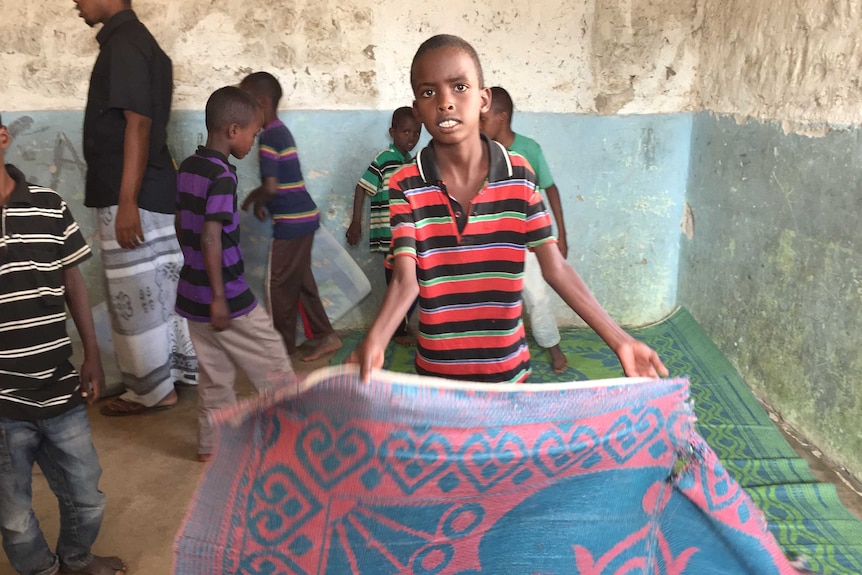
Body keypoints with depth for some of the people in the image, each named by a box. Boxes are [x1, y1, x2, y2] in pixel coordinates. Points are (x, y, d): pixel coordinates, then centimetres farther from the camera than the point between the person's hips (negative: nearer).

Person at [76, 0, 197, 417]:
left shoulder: (124, 42, -13)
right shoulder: (133, 39, 17)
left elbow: (137, 122, -21)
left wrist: (126, 201, -24)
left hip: (133, 195, -10)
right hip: (153, 192, 10)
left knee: (135, 296, 0)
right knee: (160, 289, 16)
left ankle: (151, 391, 11)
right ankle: (184, 368, 28)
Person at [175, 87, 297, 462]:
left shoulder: (187, 168, 7)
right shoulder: (222, 176, -18)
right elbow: (211, 237, -24)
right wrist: (219, 297, -21)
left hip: (192, 292, 8)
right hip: (225, 294, -8)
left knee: (215, 373, 18)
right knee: (273, 365, 6)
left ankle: (212, 445, 26)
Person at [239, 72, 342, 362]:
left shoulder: (269, 137, -16)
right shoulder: (281, 131, 12)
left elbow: (270, 187, -23)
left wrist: (257, 203, -4)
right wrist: (257, 197, 11)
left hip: (291, 222, -9)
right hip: (304, 217, 9)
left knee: (278, 284, 3)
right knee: (300, 281, 16)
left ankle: (283, 346, 16)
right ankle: (325, 336, 21)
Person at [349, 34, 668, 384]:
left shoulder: (520, 176, -7)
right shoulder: (405, 186, -10)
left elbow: (555, 268, -7)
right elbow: (405, 279, -18)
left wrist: (618, 340, -12)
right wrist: (374, 342, -37)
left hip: (507, 368, 1)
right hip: (437, 372, 0)